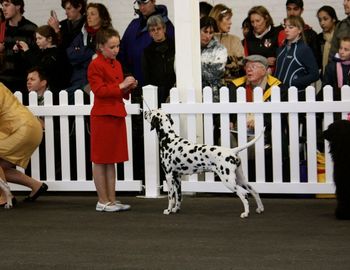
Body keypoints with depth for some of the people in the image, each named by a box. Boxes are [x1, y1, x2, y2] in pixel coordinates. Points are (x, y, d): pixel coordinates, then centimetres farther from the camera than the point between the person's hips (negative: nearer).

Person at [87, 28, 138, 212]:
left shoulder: (117, 64, 15)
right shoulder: (95, 65, -9)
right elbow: (99, 90, -17)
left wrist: (128, 88, 3)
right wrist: (120, 85, -18)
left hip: (117, 115, 8)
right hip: (102, 116, -8)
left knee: (112, 160, 10)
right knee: (100, 160, -1)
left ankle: (112, 200, 12)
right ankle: (103, 201, 2)